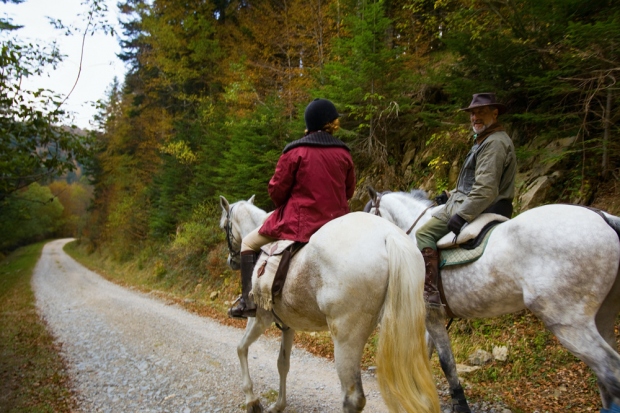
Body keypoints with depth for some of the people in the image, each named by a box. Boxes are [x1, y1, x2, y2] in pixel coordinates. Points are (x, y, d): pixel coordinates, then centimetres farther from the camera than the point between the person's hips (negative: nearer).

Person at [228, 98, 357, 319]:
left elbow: (276, 189, -6)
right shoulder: (343, 153, 2)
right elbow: (349, 190, 10)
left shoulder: (295, 151, -10)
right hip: (335, 224, 5)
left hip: (297, 223, -4)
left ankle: (248, 299, 4)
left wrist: (284, 207, 14)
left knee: (249, 243, 12)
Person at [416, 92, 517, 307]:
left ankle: (429, 294, -25)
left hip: (482, 208, -12)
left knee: (424, 233, -19)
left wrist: (462, 216, -29)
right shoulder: (484, 140, 18)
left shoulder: (495, 142, -17)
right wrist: (451, 194, 19)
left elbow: (486, 189, -27)